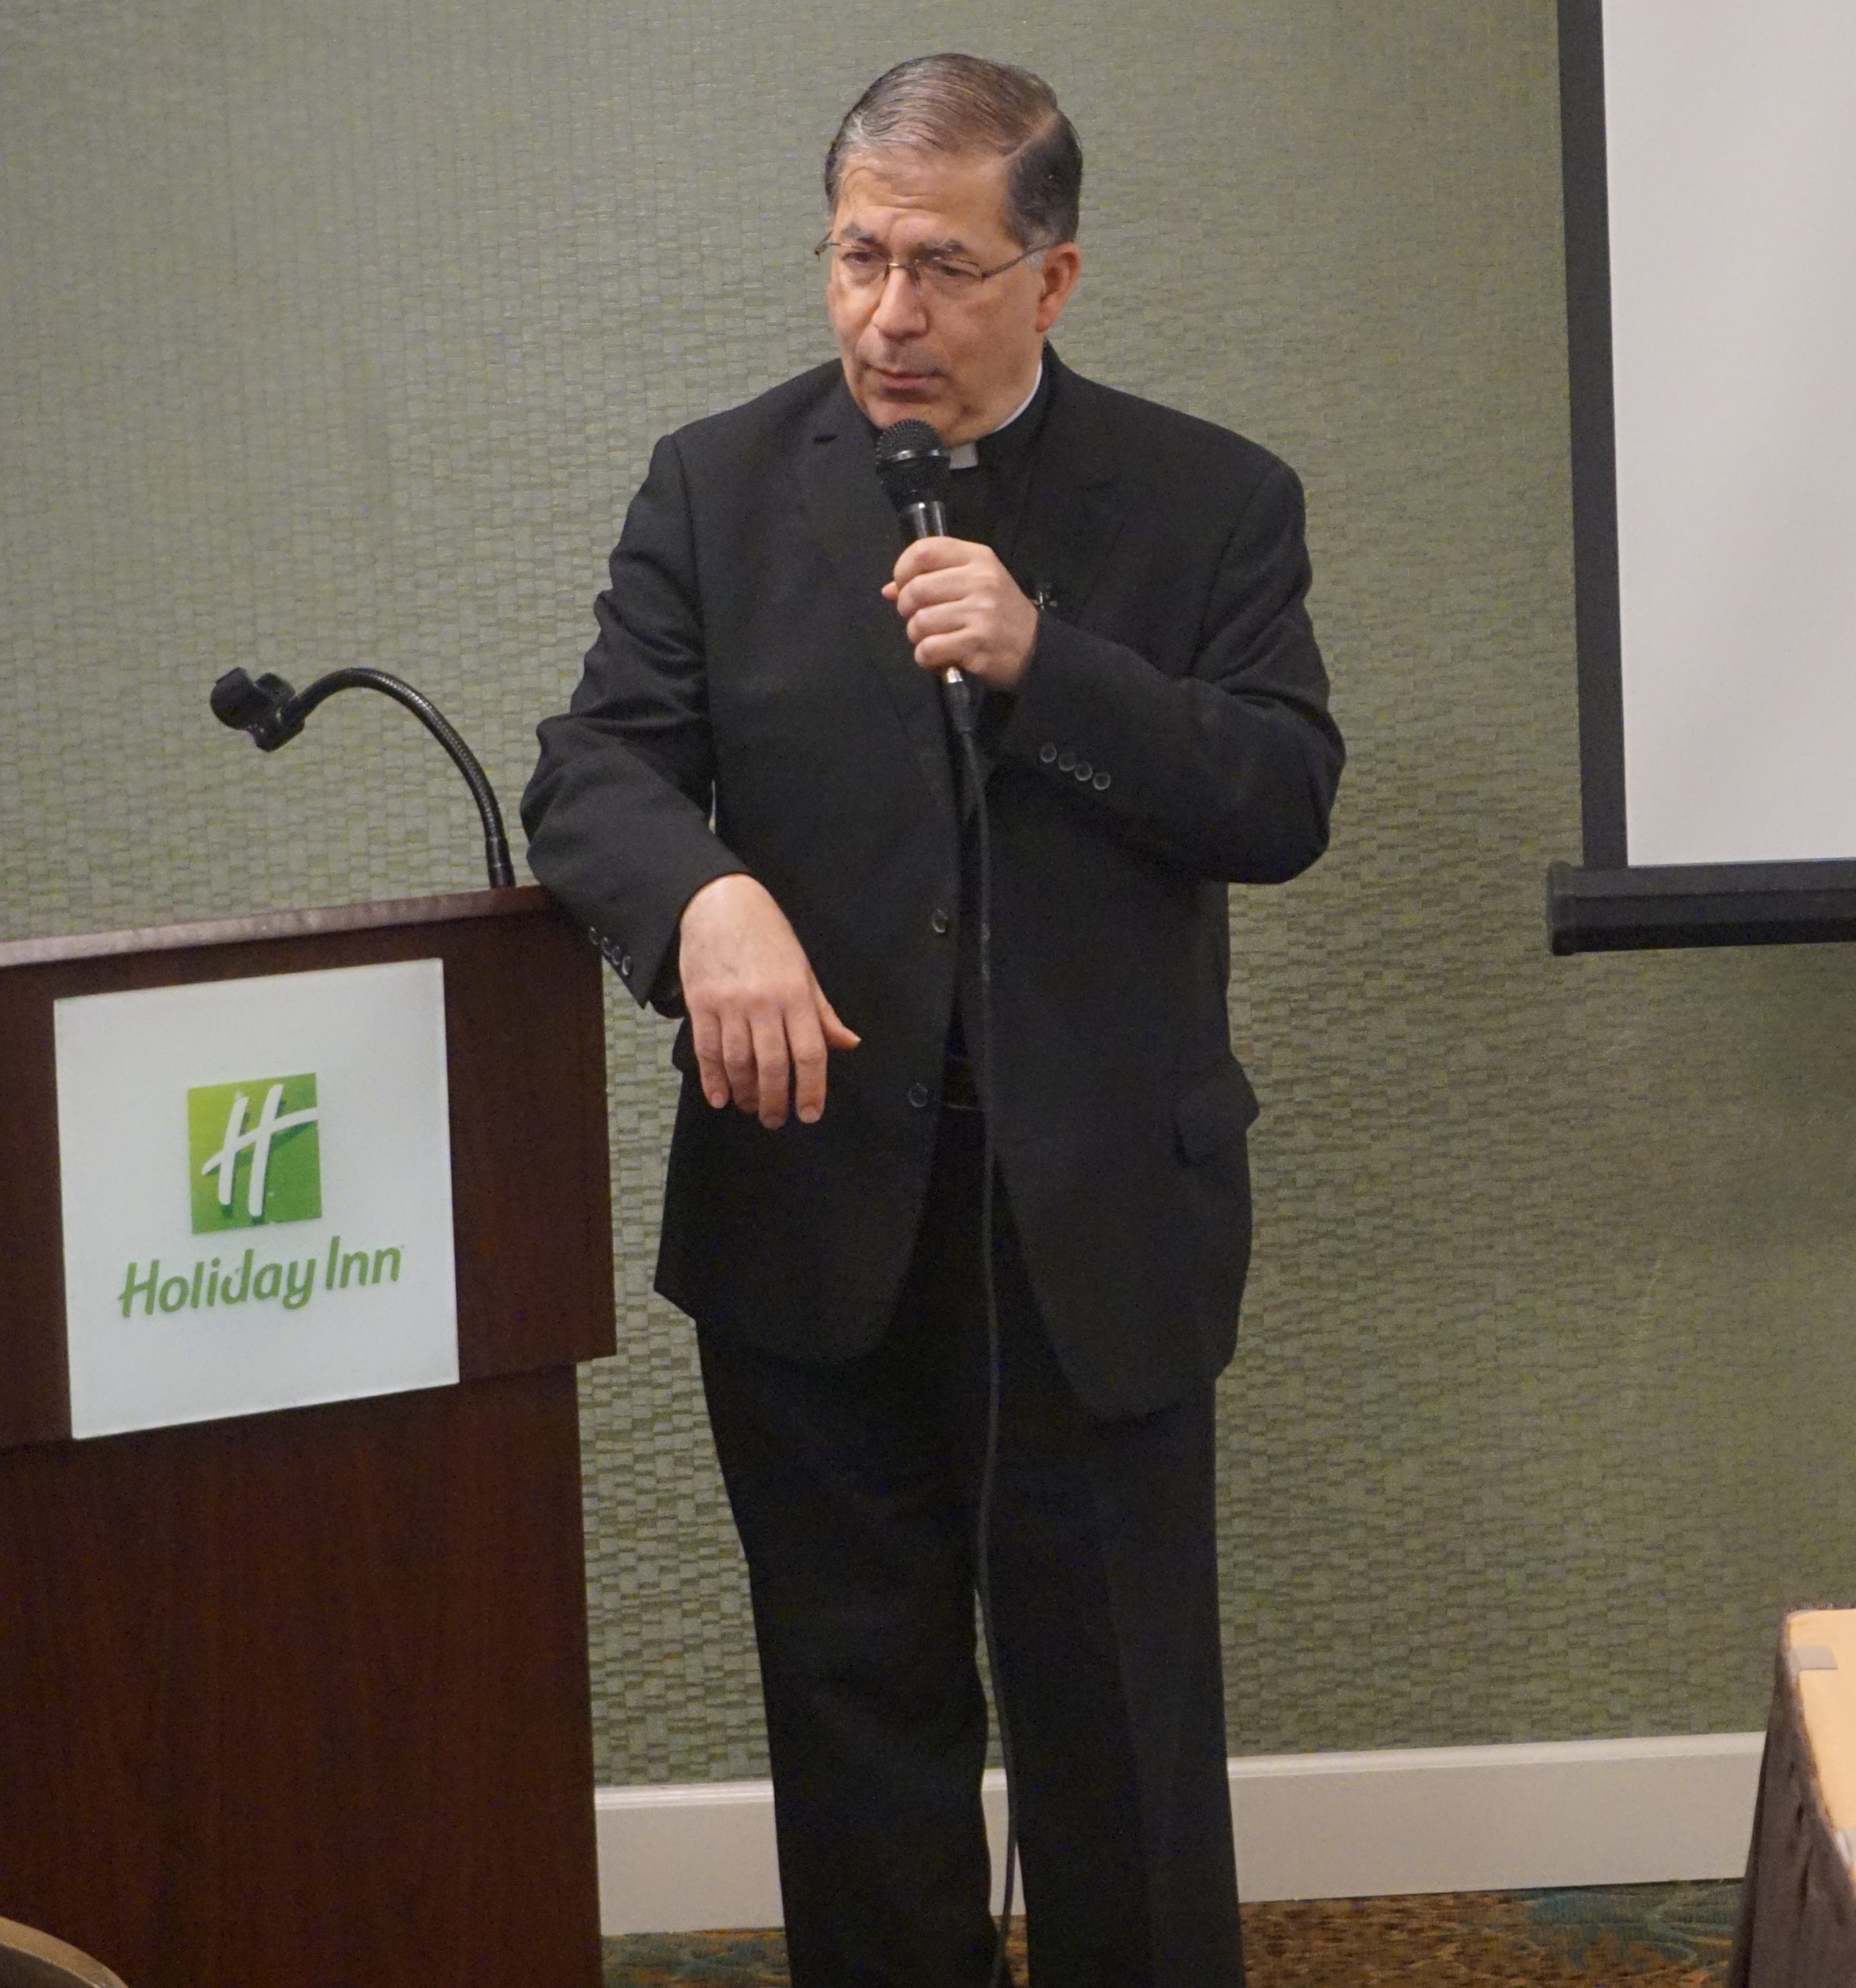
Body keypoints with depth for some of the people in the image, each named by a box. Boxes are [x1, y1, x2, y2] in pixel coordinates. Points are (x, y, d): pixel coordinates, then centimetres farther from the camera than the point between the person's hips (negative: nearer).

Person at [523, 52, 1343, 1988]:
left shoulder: (1213, 502, 1)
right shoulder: (719, 487, 4)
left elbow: (1285, 801, -7)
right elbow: (594, 769, -3)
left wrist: (1043, 659, -19)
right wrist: (704, 896, -25)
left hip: (1095, 1217, -1)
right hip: (813, 1204, 2)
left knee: (1122, 1715, 5)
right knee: (855, 1701, 11)